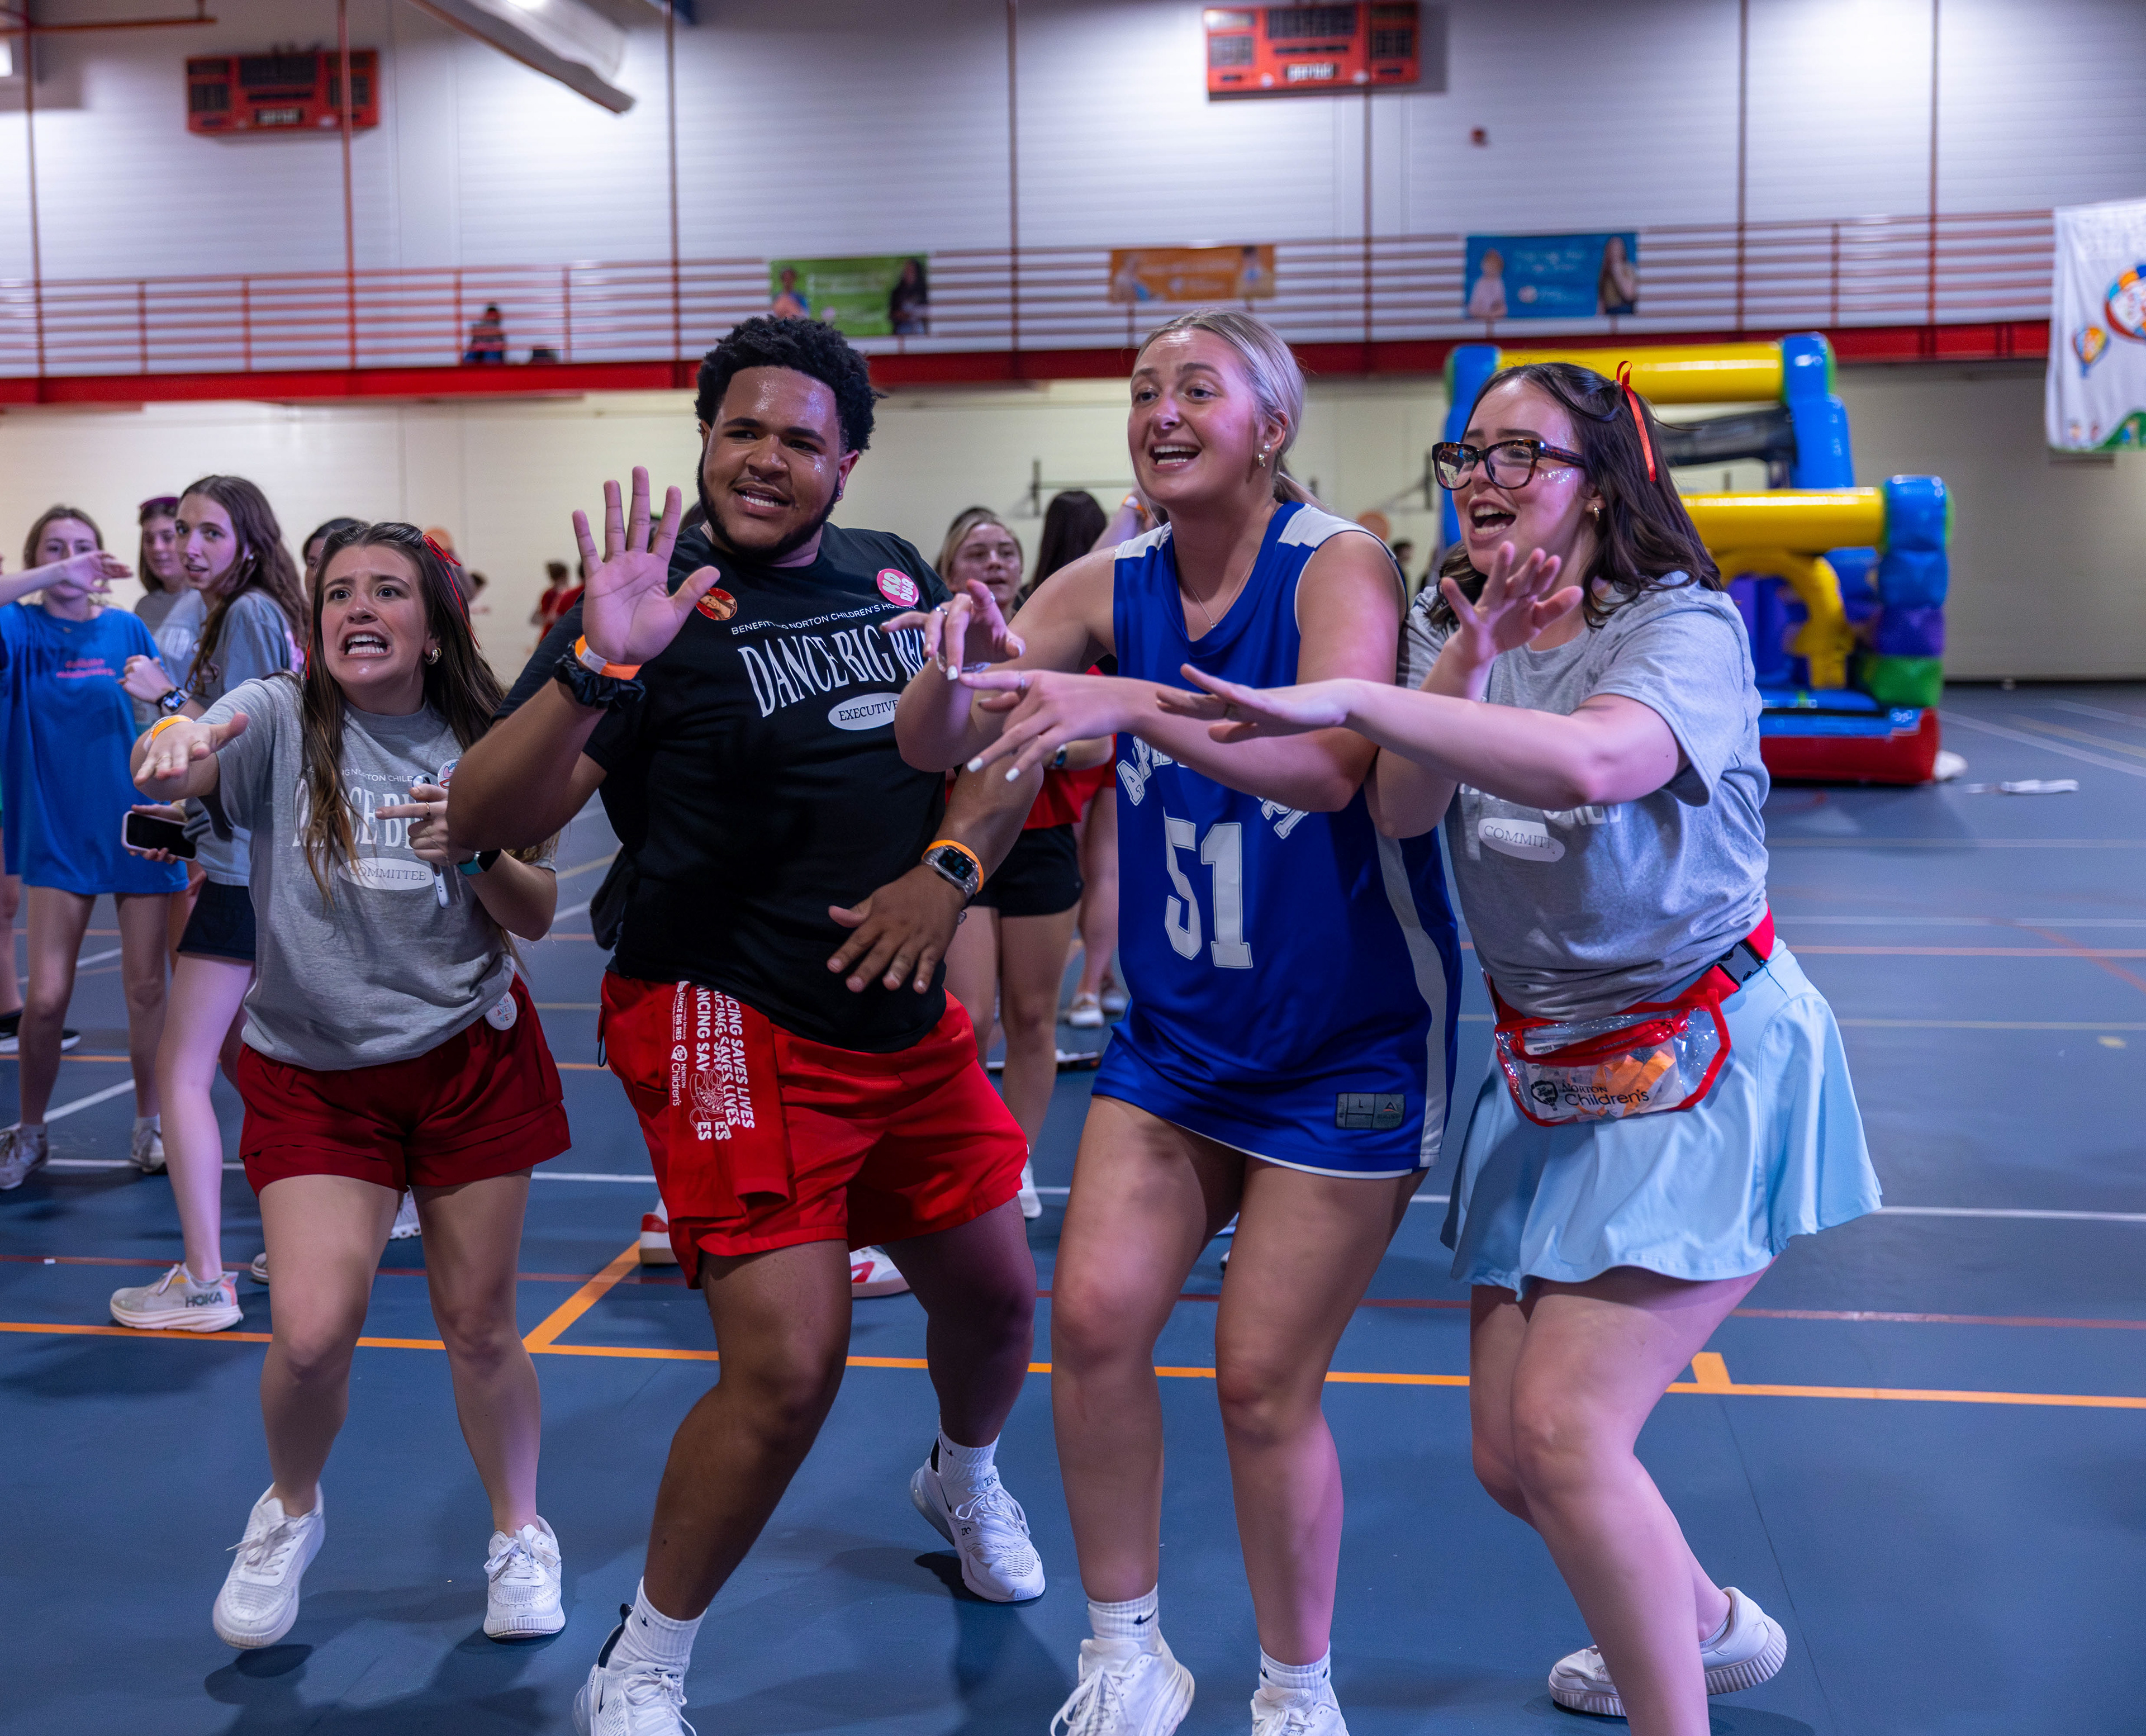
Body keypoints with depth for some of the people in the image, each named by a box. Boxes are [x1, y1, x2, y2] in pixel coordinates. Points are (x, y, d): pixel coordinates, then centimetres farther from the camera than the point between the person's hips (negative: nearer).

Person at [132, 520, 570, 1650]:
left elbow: (536, 919, 2)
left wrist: (477, 849, -19)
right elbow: (178, 769, -29)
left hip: (471, 1059, 1)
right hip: (311, 1075, -1)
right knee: (313, 1333, -12)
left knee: (479, 1326, 7)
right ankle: (289, 1513, 22)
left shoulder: (481, 746, -1)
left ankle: (519, 1534, 32)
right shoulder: (280, 718, -7)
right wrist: (178, 749, -53)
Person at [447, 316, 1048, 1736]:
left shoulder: (896, 576, 6)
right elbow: (484, 819, -19)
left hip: (910, 1019, 6)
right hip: (735, 1028, -6)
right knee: (789, 1363, -16)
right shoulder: (663, 606, -11)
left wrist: (947, 871, -8)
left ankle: (966, 1481, 53)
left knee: (995, 1294, 17)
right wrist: (595, 666, -35)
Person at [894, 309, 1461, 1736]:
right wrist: (961, 662, -30)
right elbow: (930, 746, -7)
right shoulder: (1114, 586, -1)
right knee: (1094, 1314, -5)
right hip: (1177, 1030, 5)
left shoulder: (1339, 563, -16)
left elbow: (1329, 768, -33)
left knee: (1264, 1382, -2)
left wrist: (1135, 703, -46)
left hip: (1347, 1046, -4)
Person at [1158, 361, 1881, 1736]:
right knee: (1512, 1458, 10)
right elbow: (1403, 809, -10)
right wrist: (1471, 648, -23)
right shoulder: (1454, 632, 6)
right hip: (1549, 1076, 7)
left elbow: (1591, 761, -37)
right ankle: (1710, 1625, 40)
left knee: (1563, 1428, -17)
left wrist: (1349, 698, -43)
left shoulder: (1681, 625, -14)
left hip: (1703, 1068, -7)